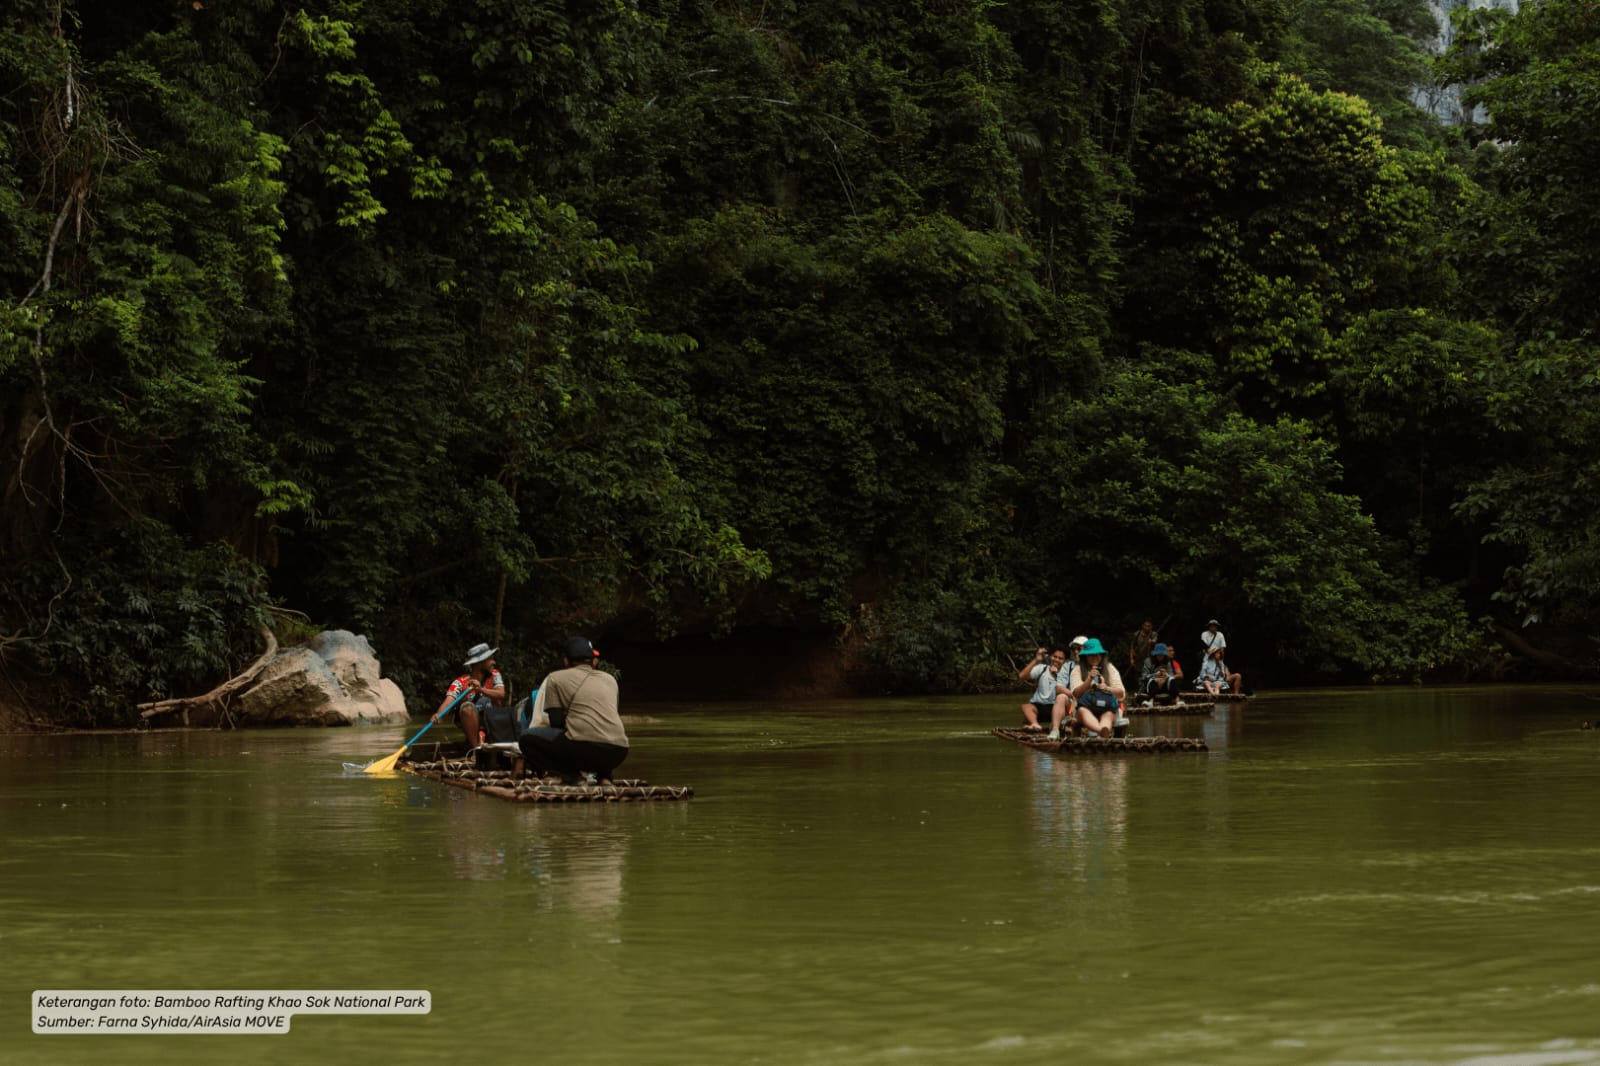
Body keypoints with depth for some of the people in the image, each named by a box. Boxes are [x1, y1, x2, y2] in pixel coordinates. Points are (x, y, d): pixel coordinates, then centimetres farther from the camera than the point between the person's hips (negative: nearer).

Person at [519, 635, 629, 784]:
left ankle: (571, 775, -4)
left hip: (582, 747, -5)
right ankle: (603, 776, 13)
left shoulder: (555, 678, 13)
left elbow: (556, 723, 8)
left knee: (526, 738, 13)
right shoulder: (610, 679, 25)